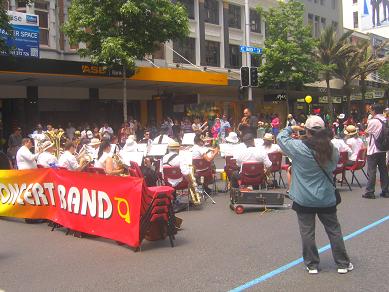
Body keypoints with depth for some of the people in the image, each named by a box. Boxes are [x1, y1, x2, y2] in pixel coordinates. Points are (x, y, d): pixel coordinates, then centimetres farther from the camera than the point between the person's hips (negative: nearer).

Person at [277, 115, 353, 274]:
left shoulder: (299, 148, -16)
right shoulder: (332, 150, -6)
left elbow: (280, 137, -4)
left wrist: (291, 128, 14)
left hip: (304, 200, -3)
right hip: (326, 199, 3)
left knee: (307, 233, 9)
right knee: (334, 231, 15)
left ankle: (312, 265, 17)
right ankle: (343, 263, 24)